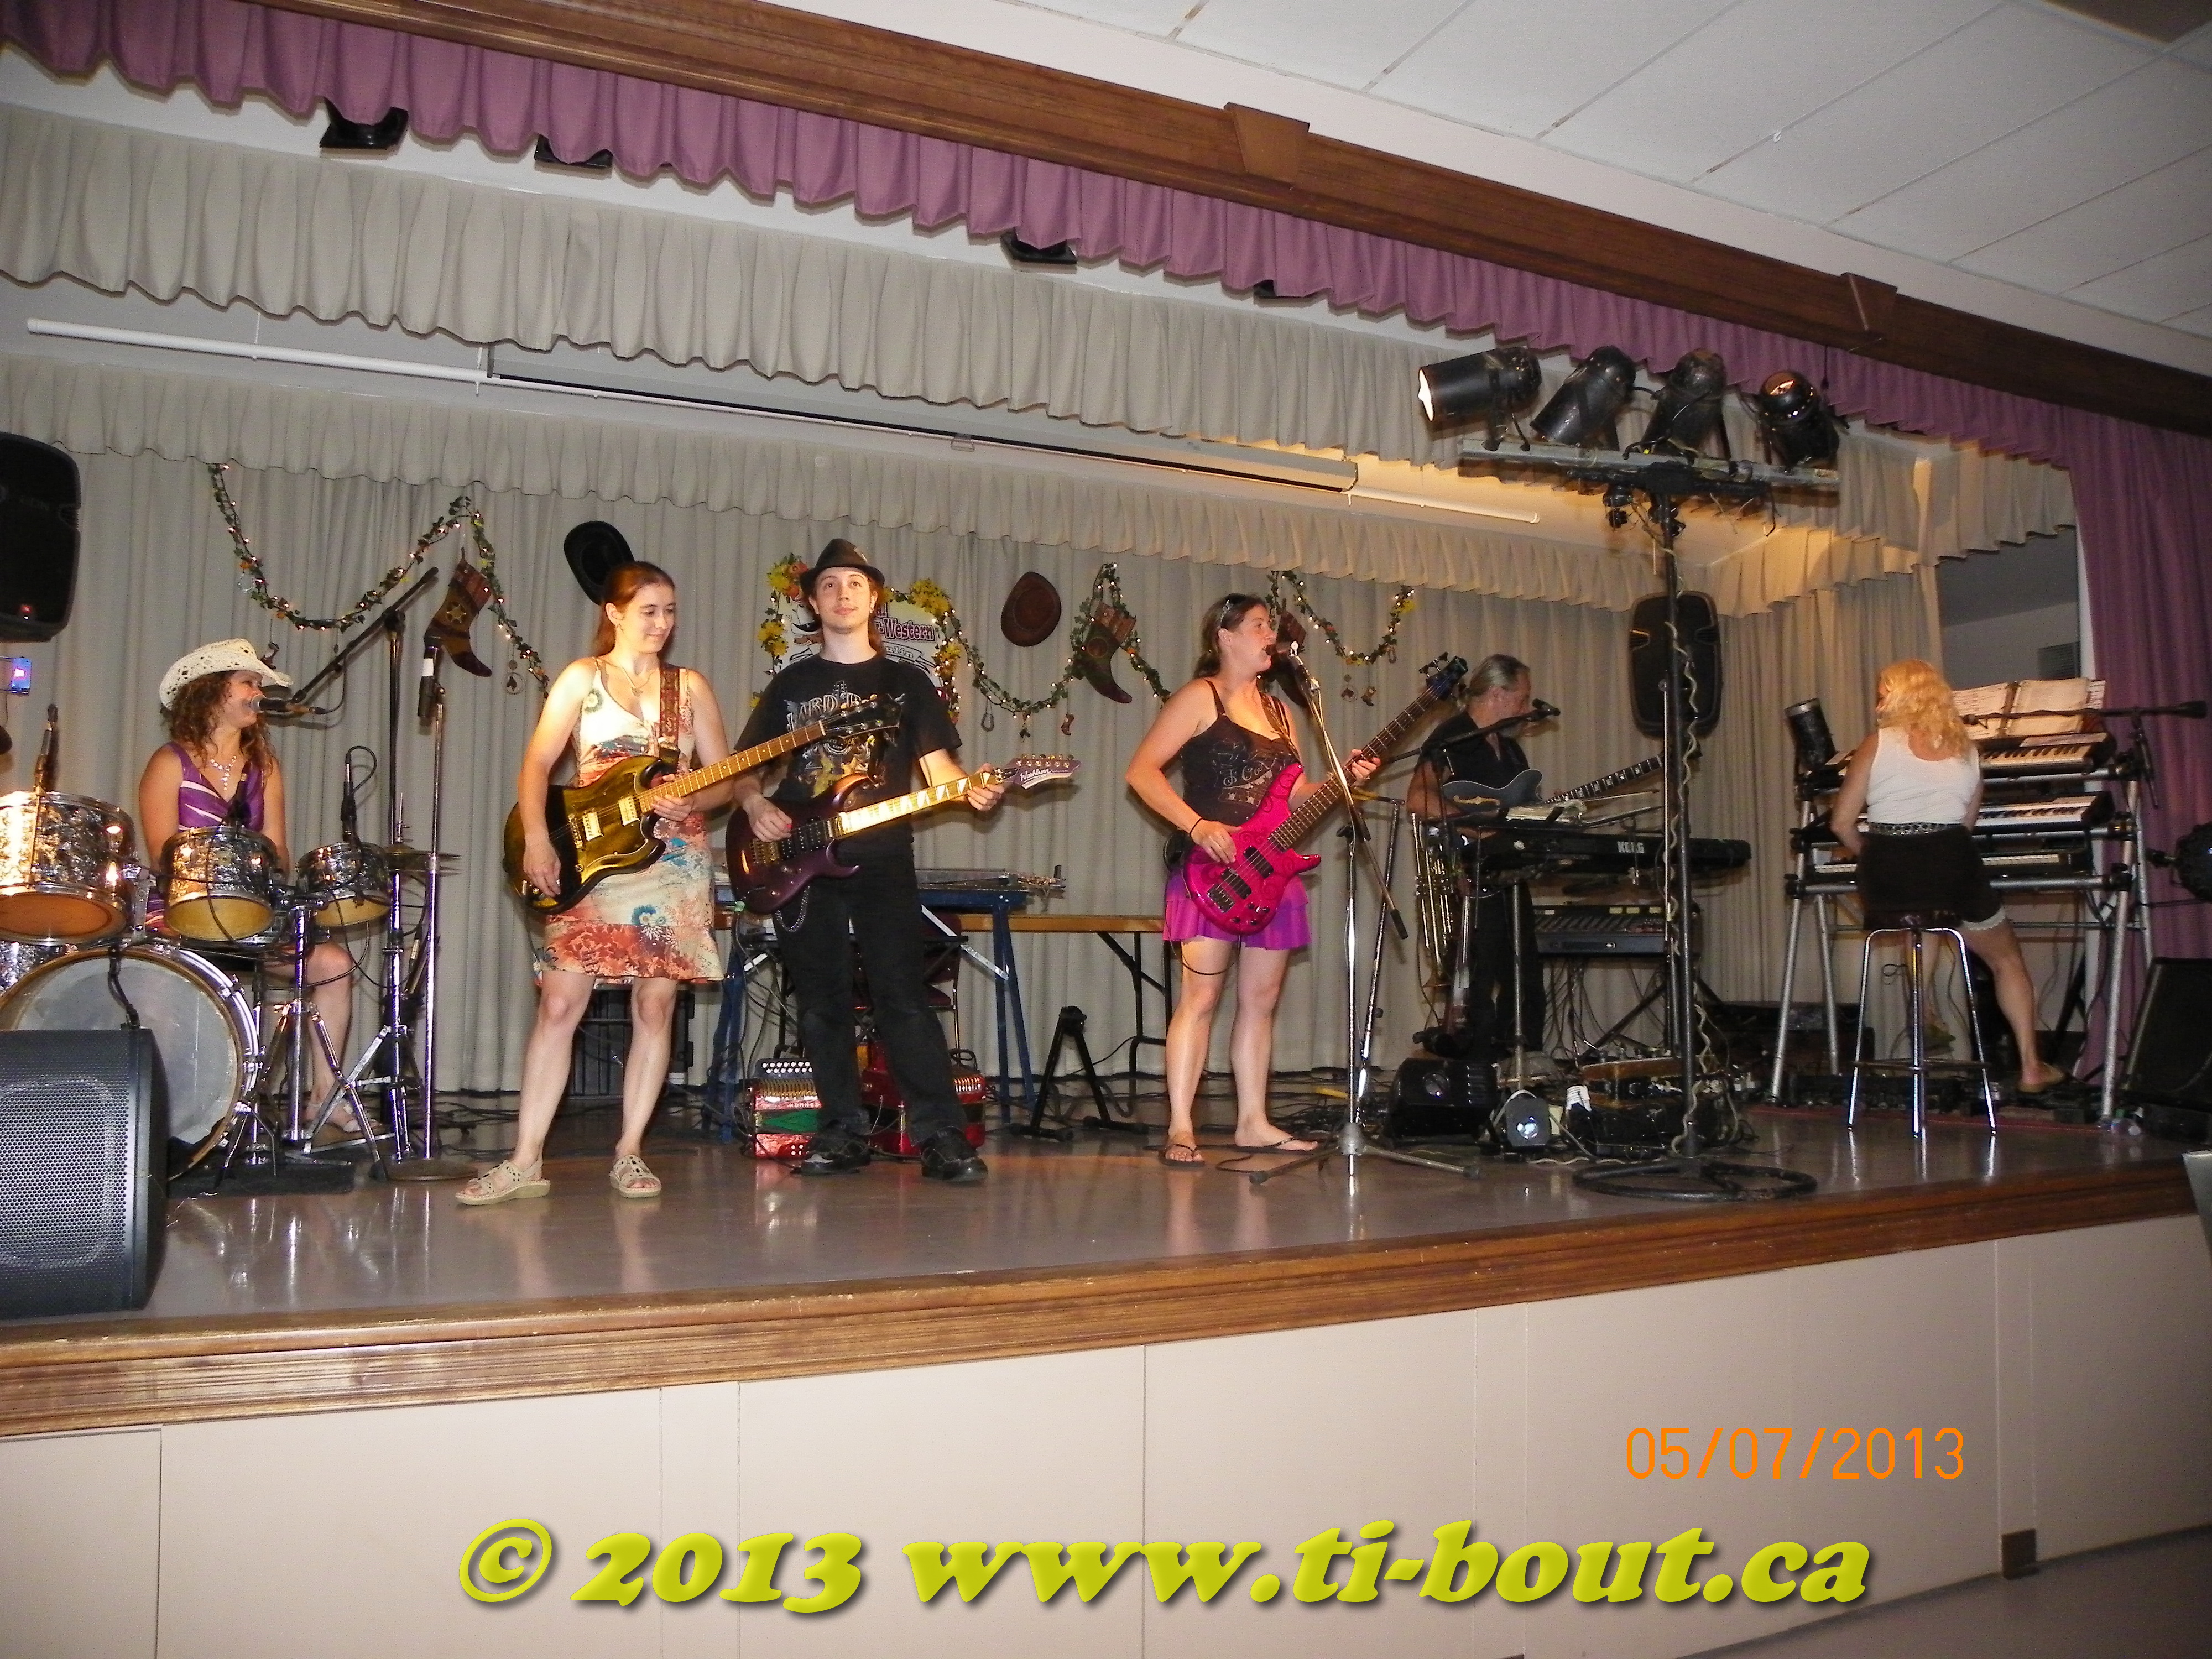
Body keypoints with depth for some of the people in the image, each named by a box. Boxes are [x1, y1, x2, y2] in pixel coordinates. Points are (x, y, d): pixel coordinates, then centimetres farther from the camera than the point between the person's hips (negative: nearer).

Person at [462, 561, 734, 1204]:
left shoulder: (691, 686, 11)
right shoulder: (582, 678, 7)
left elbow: (723, 779, 8)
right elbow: (536, 766, 0)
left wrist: (690, 803, -13)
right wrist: (536, 838, -15)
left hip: (674, 861, 2)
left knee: (655, 1004, 2)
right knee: (559, 1004, -6)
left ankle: (629, 1153, 11)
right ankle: (526, 1161, -1)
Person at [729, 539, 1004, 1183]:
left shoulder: (906, 682, 11)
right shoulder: (790, 684, 14)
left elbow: (937, 763, 5)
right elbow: (744, 768, 15)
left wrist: (969, 790, -16)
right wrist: (755, 804, -6)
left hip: (882, 859, -2)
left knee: (903, 997, -9)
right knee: (822, 1004, 4)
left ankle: (942, 1136, -7)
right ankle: (844, 1132, 14)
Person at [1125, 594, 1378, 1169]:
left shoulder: (1277, 710, 20)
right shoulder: (1200, 697, -2)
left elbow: (1293, 795, 21)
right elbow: (1141, 770, -9)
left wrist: (1342, 778, 3)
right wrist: (1196, 825, -19)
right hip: (1211, 867, -7)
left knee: (1261, 1000, 9)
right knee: (1201, 997, -10)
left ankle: (1253, 1123, 17)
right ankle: (1180, 1129, -7)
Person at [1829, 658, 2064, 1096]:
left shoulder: (1878, 744, 1)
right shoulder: (1967, 748, 12)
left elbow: (1842, 823, -1)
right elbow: (1967, 820, 14)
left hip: (1887, 879, -1)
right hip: (1952, 873, 1)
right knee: (2007, 957, 24)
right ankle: (2031, 1066, 22)